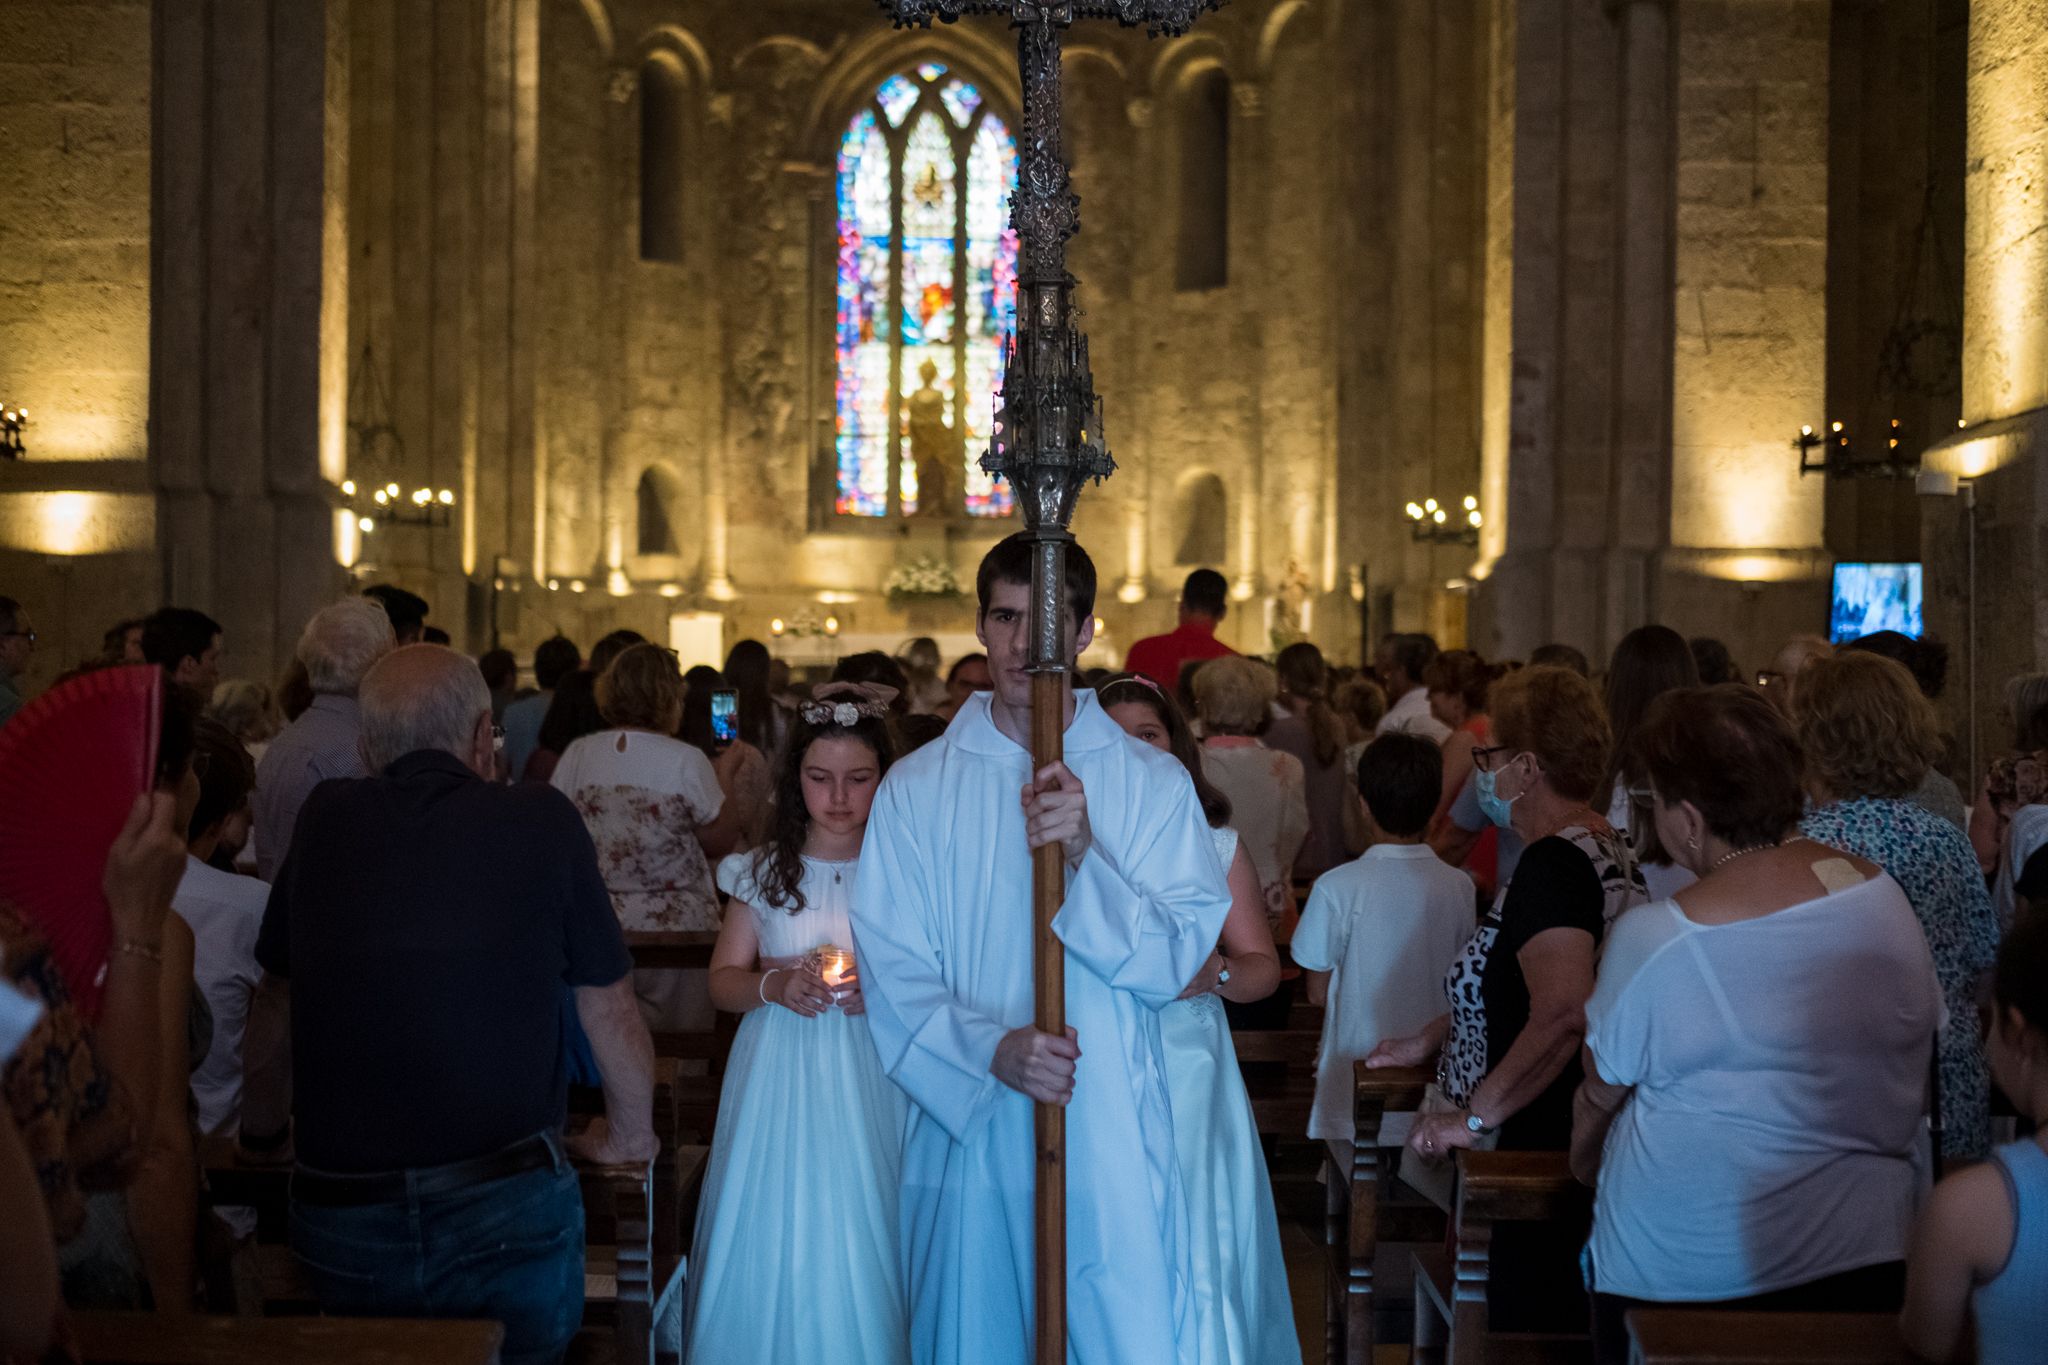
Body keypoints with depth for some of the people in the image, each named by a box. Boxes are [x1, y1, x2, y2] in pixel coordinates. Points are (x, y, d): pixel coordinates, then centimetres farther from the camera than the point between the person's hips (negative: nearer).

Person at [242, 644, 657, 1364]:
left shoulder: (325, 819, 4)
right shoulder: (541, 821, -3)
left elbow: (273, 994, 17)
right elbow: (610, 1007, 5)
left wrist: (262, 1120, 35)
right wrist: (628, 1131, 23)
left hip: (342, 1221, 2)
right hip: (512, 1211, -2)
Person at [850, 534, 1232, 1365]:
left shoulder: (1153, 783, 3)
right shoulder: (916, 789, 4)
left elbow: (1171, 964, -5)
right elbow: (891, 974, -2)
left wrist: (1086, 855, -20)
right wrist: (991, 1048, -19)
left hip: (1112, 1147, 0)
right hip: (966, 1137, 1)